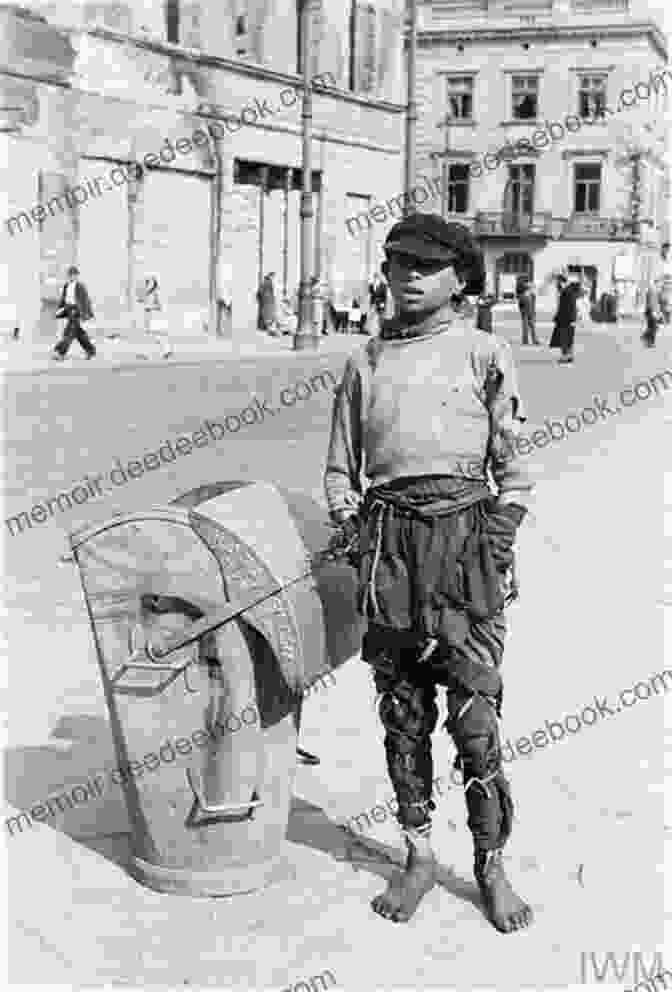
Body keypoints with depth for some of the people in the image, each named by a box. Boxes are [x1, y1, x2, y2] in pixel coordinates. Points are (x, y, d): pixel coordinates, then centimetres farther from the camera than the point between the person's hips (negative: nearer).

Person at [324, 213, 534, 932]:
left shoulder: (483, 354, 7)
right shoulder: (366, 362, 14)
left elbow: (513, 467, 8)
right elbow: (340, 466, 19)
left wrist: (497, 539, -3)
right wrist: (349, 520, 3)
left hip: (466, 531, -3)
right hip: (388, 540, 3)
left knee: (475, 715, -4)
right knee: (402, 712, 8)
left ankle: (491, 865, 10)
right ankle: (418, 855, 21)